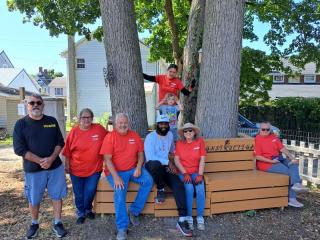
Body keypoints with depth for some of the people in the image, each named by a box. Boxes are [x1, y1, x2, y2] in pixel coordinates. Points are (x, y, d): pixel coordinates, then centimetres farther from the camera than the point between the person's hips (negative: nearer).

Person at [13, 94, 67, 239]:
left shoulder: (52, 121, 2)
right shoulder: (21, 124, -5)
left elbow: (60, 142, 2)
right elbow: (19, 149, -10)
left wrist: (51, 159, -15)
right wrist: (40, 161, -18)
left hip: (56, 167, 2)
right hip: (33, 170, -1)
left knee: (57, 196, 9)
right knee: (33, 199, 14)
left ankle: (57, 224, 26)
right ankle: (34, 224, 37)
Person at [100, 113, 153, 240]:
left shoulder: (135, 136, 6)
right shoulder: (110, 137, -7)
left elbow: (140, 154, 9)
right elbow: (107, 159, -12)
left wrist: (138, 167, -10)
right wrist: (116, 176, -23)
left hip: (133, 169, 4)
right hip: (116, 171, -4)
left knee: (148, 181, -18)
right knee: (119, 192, -27)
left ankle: (134, 211, -2)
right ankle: (122, 228, -12)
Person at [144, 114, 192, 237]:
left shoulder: (170, 135, 12)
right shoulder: (150, 137, -8)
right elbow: (150, 157, -19)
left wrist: (171, 161, 9)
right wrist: (168, 162, -22)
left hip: (166, 167, 4)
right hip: (153, 166, -4)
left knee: (179, 185, -24)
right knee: (155, 164, -41)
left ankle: (182, 220, -22)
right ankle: (160, 189, -11)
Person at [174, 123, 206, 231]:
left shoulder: (200, 141, 1)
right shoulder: (179, 143, 2)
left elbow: (202, 160, -3)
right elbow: (176, 160, -3)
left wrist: (200, 175, -12)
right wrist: (185, 173, -13)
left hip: (196, 172, 1)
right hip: (183, 173, -1)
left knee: (200, 188, -27)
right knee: (189, 188, -29)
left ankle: (200, 218, -12)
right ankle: (189, 217, -14)